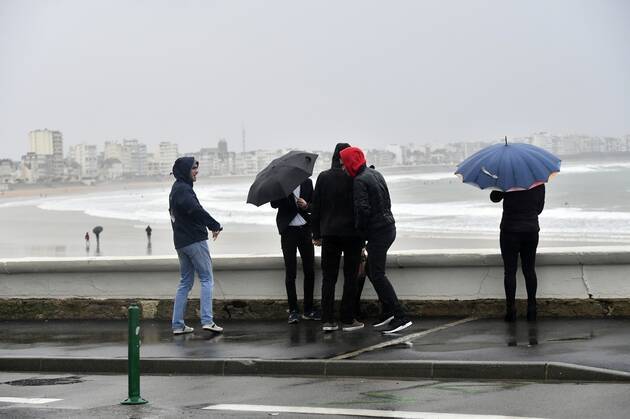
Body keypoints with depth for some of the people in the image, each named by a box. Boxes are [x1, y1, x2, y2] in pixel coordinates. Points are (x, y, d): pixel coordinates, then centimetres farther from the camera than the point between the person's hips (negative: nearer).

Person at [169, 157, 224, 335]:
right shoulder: (183, 189, -13)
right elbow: (196, 210, -27)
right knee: (207, 279, -5)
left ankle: (178, 324, 10)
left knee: (185, 282, 13)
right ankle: (207, 320, -12)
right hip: (195, 240, -9)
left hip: (180, 242, 9)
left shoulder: (176, 189, 18)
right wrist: (215, 225, -18)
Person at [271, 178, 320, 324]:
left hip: (305, 229, 3)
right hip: (288, 231, -3)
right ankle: (293, 310, 4)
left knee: (309, 271, 3)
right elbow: (274, 204, -10)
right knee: (290, 272, -1)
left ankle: (308, 309, 12)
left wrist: (306, 205, -10)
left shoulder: (307, 182, 9)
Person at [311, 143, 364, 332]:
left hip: (329, 233, 3)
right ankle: (348, 320, 4)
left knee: (328, 277, 7)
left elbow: (315, 207, 4)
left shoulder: (323, 177, 2)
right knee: (350, 277, 4)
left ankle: (327, 320, 3)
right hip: (352, 233, -3)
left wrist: (317, 234, 11)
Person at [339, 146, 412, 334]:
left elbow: (363, 209, -24)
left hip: (378, 232, -10)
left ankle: (401, 317, -13)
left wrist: (359, 229, -7)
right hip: (388, 226, 10)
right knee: (371, 270, 18)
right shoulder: (375, 174, 14)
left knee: (377, 275, -8)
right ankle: (388, 310, 19)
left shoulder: (359, 181, -15)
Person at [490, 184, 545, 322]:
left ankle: (511, 309, -1)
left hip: (510, 232, -3)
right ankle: (532, 310, 9)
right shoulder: (538, 183, -1)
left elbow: (494, 198, 3)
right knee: (529, 270, 10)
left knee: (509, 271, 1)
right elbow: (540, 208, 10)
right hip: (531, 230, 3)